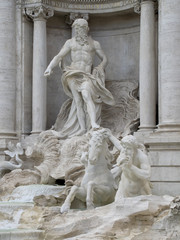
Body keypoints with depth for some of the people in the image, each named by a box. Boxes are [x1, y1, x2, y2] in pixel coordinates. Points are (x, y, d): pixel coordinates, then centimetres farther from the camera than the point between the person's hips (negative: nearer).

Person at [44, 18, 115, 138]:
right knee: (78, 101, -8)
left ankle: (94, 124, -40)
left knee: (86, 95, -28)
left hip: (86, 75, -2)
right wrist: (50, 67, -5)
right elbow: (59, 56, 11)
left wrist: (100, 69, 1)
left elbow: (104, 59, 20)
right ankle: (82, 129, -10)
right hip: (73, 74, 2)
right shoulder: (70, 42, 16)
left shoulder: (94, 44, 14)